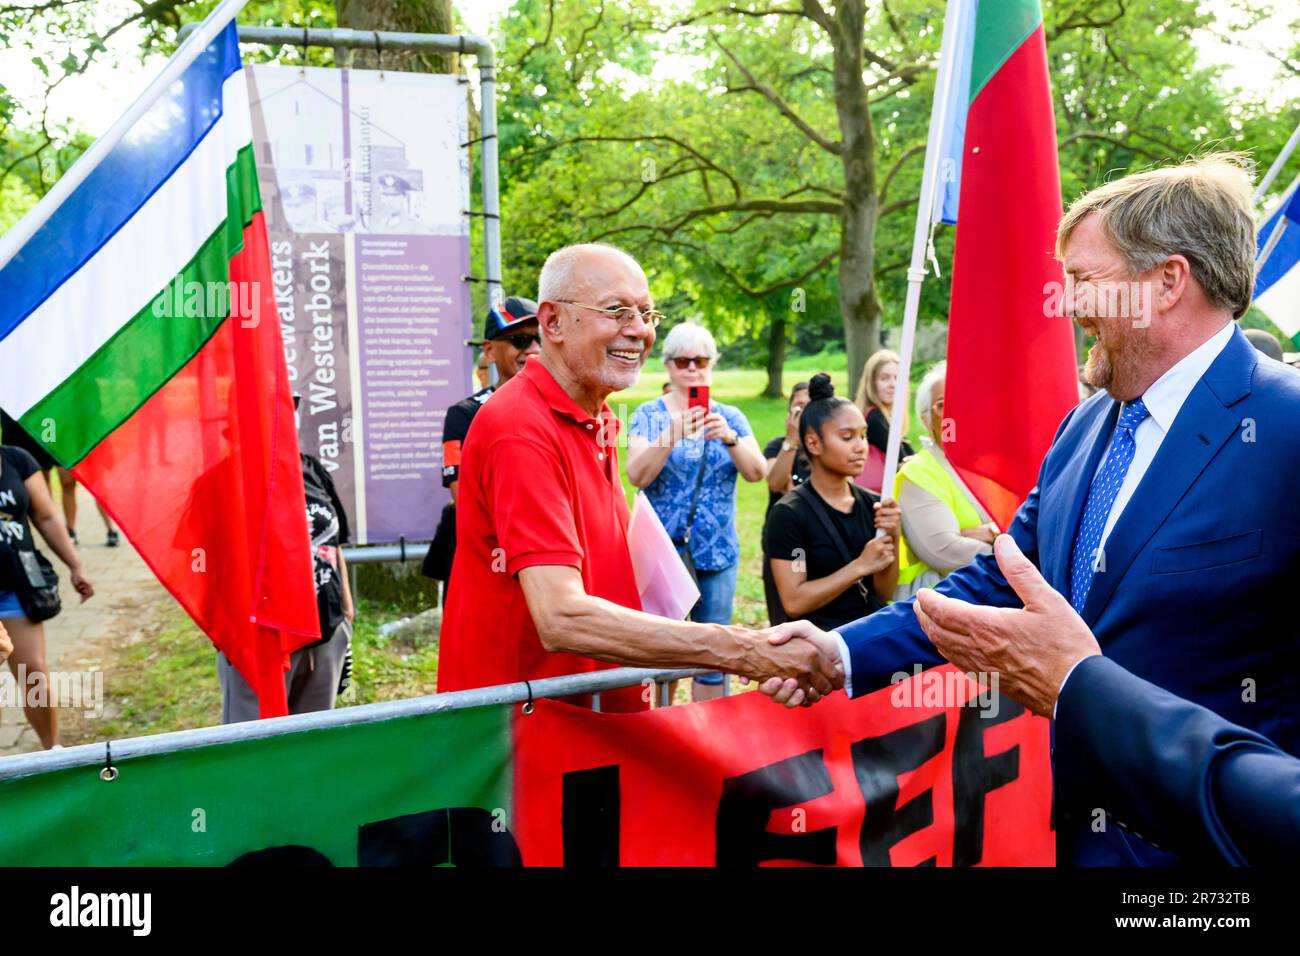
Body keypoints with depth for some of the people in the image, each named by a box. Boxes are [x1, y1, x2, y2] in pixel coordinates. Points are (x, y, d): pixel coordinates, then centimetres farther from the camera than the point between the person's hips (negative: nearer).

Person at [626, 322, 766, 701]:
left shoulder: (730, 417, 7)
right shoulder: (648, 415, 1)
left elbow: (757, 473, -5)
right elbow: (637, 475, -13)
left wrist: (729, 438, -23)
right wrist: (671, 435, -27)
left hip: (718, 553, 2)